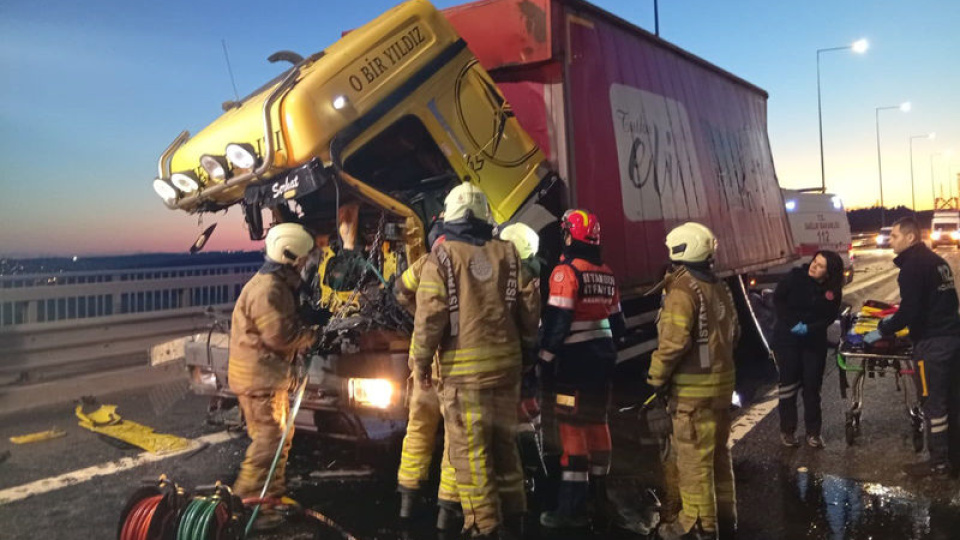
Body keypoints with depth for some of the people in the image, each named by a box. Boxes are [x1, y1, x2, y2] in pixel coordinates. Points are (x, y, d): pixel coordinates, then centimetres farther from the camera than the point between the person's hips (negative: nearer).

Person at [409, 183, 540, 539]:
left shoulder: (442, 256, -7)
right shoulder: (508, 254, 4)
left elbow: (429, 315, -11)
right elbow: (528, 310, 6)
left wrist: (422, 360, 0)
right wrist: (525, 347, 21)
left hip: (463, 368, -5)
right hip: (506, 363, 5)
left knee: (470, 449, 4)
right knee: (504, 442, 19)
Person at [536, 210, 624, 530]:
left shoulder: (566, 271, -12)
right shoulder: (606, 274, 12)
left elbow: (556, 322, -18)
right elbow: (617, 322, 17)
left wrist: (545, 358, -11)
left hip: (575, 359, -8)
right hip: (602, 357, 8)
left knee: (573, 428, -5)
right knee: (597, 423, 15)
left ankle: (572, 508, -1)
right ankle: (599, 498, 25)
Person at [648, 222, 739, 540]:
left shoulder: (682, 289, -17)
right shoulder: (720, 288, 11)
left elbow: (674, 341, -25)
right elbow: (733, 333, 16)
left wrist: (657, 377, -13)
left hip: (694, 387, -9)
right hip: (721, 380, 9)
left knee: (693, 458, 0)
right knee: (717, 452, 19)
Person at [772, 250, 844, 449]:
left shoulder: (833, 291, -6)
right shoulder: (795, 276, -13)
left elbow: (830, 317, -4)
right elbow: (778, 299, -9)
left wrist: (809, 328, -21)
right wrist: (793, 324, -18)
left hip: (815, 341, 2)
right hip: (786, 337, -2)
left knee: (812, 386, 6)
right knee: (789, 383, 2)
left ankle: (813, 431, 18)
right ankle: (787, 430, 12)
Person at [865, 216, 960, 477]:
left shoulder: (912, 266, -17)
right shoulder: (936, 260, 13)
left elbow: (909, 311, -22)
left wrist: (882, 331, -9)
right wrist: (896, 318, 22)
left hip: (932, 342, -9)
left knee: (934, 402, 1)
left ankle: (939, 460, 10)